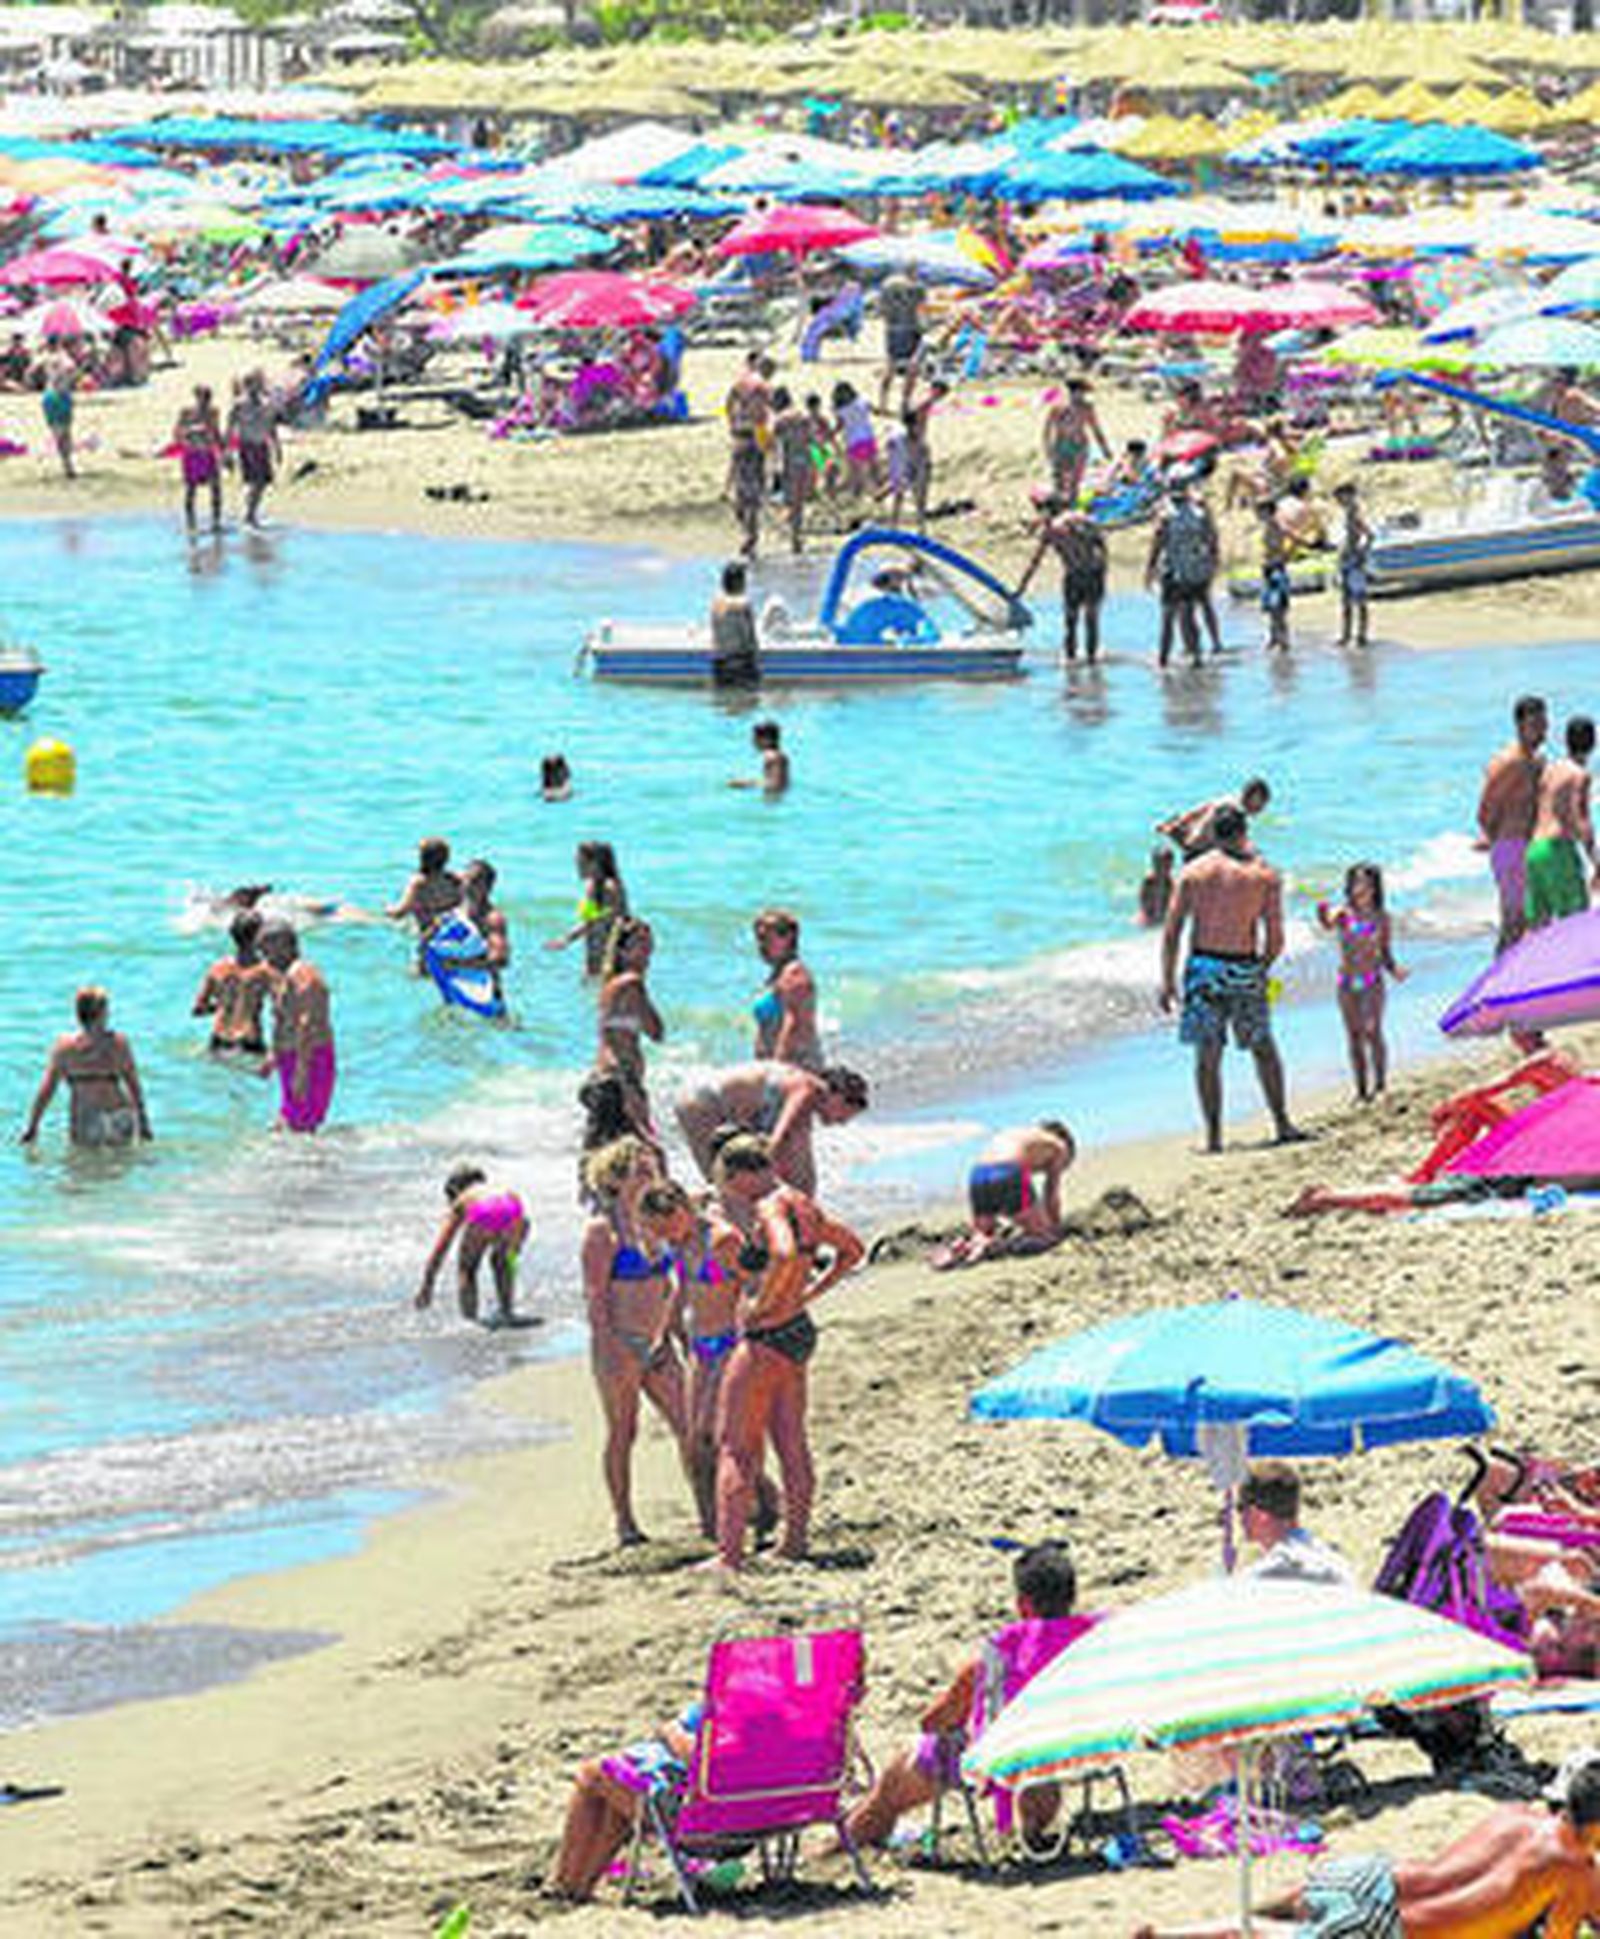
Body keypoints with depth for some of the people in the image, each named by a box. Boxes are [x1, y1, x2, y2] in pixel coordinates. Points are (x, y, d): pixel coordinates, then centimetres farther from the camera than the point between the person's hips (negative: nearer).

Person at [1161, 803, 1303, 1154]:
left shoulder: (1193, 872, 1)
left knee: (1207, 1056, 5)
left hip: (1203, 968, 0)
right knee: (1263, 1048, 17)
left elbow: (1172, 932, -1)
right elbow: (1275, 938, -2)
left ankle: (1213, 1135, 2)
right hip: (1244, 969, 0)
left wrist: (1167, 981, 4)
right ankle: (1282, 1124, 18)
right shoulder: (1264, 874, -1)